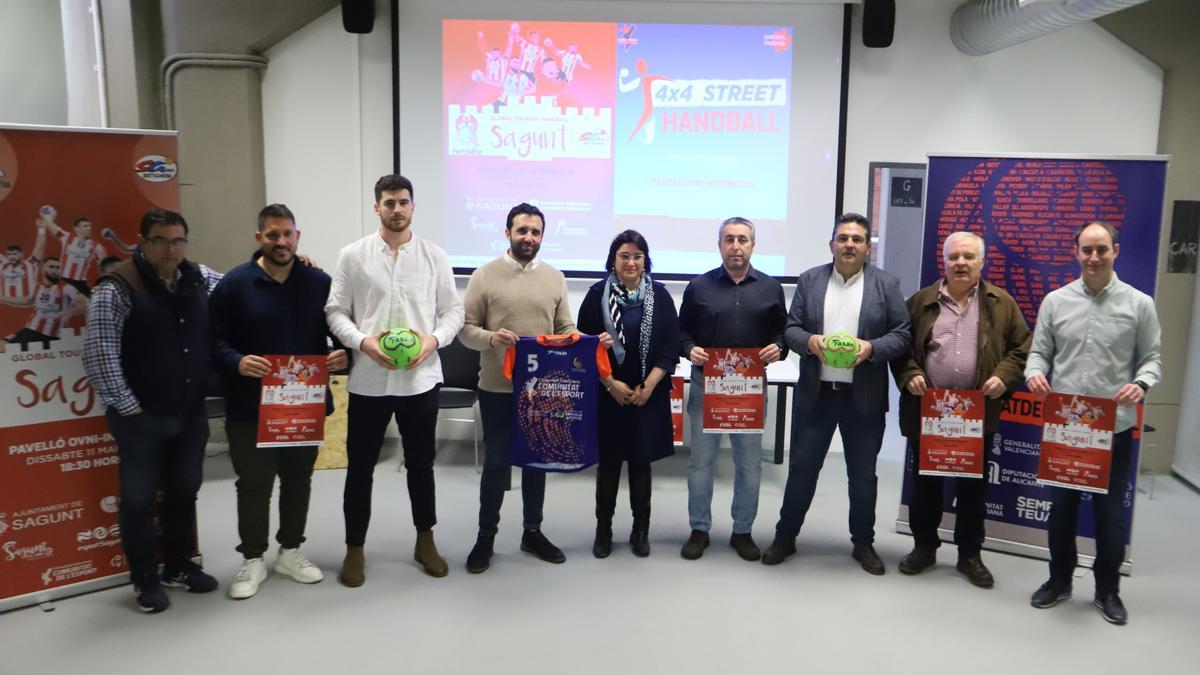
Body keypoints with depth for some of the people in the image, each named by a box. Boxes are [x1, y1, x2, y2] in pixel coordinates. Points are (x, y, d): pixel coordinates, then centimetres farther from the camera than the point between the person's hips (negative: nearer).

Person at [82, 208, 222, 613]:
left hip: (191, 413, 5)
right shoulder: (116, 289, -14)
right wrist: (128, 408, -14)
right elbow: (99, 356, -16)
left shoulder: (201, 278, 3)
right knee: (139, 498, 7)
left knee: (184, 492, 16)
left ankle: (179, 568, 33)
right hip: (141, 417, -5)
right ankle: (145, 581, 22)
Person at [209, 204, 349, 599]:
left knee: (298, 479, 15)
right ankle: (252, 560, 22)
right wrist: (237, 362, -25)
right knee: (253, 485, 6)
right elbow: (215, 340, -6)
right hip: (251, 406, -3)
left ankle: (290, 552, 31)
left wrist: (342, 355, -12)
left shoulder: (320, 283, 2)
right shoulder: (234, 283, -5)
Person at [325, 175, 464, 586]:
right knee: (361, 466, 9)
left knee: (420, 463, 14)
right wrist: (364, 342, -17)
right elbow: (335, 312, 0)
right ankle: (355, 548, 25)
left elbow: (453, 311, 3)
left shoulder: (435, 256, 2)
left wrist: (434, 340, -15)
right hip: (368, 379, -1)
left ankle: (425, 541, 30)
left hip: (421, 378, 1)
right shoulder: (353, 256, 0)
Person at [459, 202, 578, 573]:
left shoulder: (555, 278, 6)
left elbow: (565, 327, 8)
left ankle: (533, 532, 29)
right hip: (498, 389, -3)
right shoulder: (485, 275, -4)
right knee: (496, 463, 6)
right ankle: (486, 536, 22)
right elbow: (465, 327, -5)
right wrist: (490, 338, -25)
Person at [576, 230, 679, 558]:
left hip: (648, 395, 1)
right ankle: (603, 529, 21)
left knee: (641, 461, 8)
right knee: (608, 461, 7)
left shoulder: (659, 295, 0)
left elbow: (670, 348, 0)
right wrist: (611, 383, -10)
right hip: (607, 394, 0)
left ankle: (641, 530, 22)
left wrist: (647, 387, -9)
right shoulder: (598, 294, -2)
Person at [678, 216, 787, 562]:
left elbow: (783, 331, 10)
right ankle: (699, 530, 19)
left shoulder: (771, 288, 6)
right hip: (706, 384, -1)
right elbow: (682, 331, 6)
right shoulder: (698, 286, 3)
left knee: (750, 462, 8)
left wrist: (778, 348, -11)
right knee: (701, 459, 5)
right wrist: (690, 349, -13)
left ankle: (743, 531, 22)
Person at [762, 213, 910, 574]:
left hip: (864, 397, 0)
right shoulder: (809, 280, 4)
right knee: (801, 468, 8)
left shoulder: (886, 284, 1)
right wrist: (810, 341, -18)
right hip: (815, 394, 1)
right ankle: (785, 536, 23)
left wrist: (871, 348, -18)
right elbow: (790, 328, 2)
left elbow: (903, 335, -1)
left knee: (863, 475, 11)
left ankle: (863, 543, 28)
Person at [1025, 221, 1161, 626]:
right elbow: (1039, 351, 5)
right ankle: (1059, 580, 28)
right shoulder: (1055, 301, 3)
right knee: (1061, 506, 12)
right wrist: (1035, 372, -17)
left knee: (1110, 510, 9)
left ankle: (1108, 589, 26)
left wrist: (1141, 383, -20)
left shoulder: (1139, 304, 0)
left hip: (1114, 426, -1)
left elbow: (1152, 359, 1)